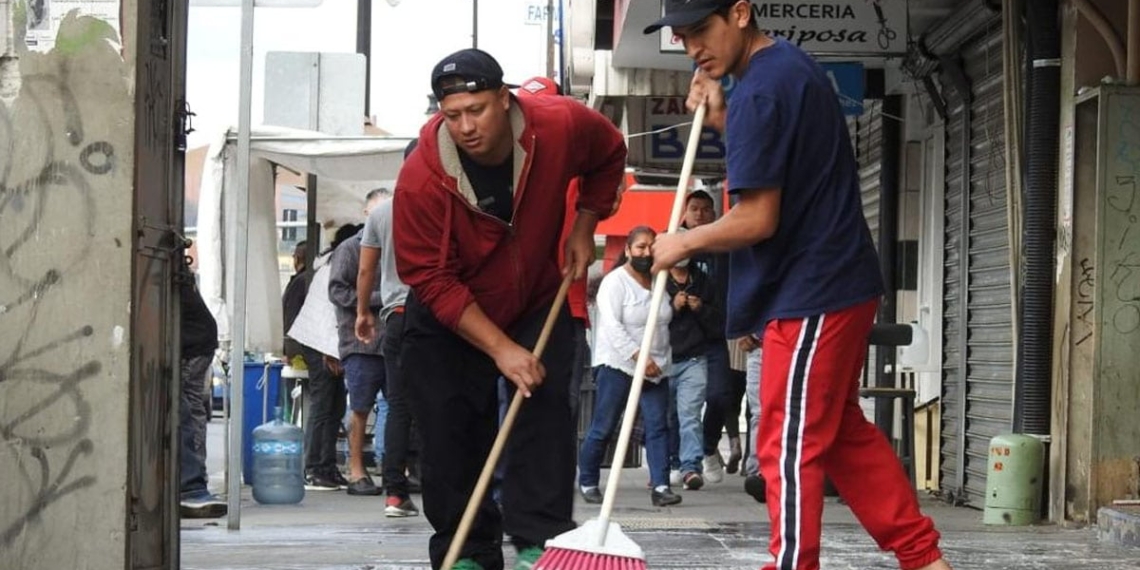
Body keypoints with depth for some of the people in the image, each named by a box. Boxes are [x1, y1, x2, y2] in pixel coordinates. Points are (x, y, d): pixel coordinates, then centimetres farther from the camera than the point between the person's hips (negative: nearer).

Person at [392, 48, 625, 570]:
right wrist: (500, 348, -28)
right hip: (449, 321, -1)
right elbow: (432, 282, -24)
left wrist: (584, 227, -6)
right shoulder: (420, 179, -30)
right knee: (451, 433, -3)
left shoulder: (562, 126, -23)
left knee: (545, 410, -10)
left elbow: (610, 156, 3)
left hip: (537, 302, 2)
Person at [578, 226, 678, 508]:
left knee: (658, 426, -5)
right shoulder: (614, 282, -8)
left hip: (656, 368, 6)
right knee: (603, 429, 0)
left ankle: (660, 486, -8)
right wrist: (639, 356, -24)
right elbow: (612, 326, -17)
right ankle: (587, 482, 15)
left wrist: (675, 305, 7)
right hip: (618, 365, -5)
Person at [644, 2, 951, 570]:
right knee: (843, 430, 16)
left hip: (809, 295, -10)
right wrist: (721, 119, 9)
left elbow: (757, 219, -21)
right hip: (839, 283, 10)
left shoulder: (759, 90, -19)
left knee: (790, 445, -4)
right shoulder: (792, 64, 13)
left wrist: (684, 242, -5)